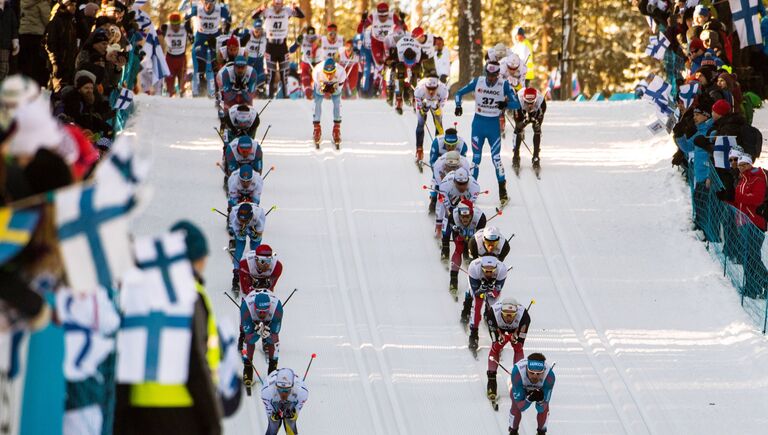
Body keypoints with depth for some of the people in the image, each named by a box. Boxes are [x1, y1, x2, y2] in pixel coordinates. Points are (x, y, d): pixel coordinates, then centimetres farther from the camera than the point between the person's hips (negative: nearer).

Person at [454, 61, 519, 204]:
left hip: (494, 125, -1)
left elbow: (517, 104, -8)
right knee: (476, 158, 3)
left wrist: (506, 104, -30)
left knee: (496, 158, -6)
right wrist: (458, 106, -14)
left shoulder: (504, 85, -8)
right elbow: (459, 93, 5)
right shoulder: (478, 81, -4)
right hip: (478, 123, 1)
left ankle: (503, 192, 2)